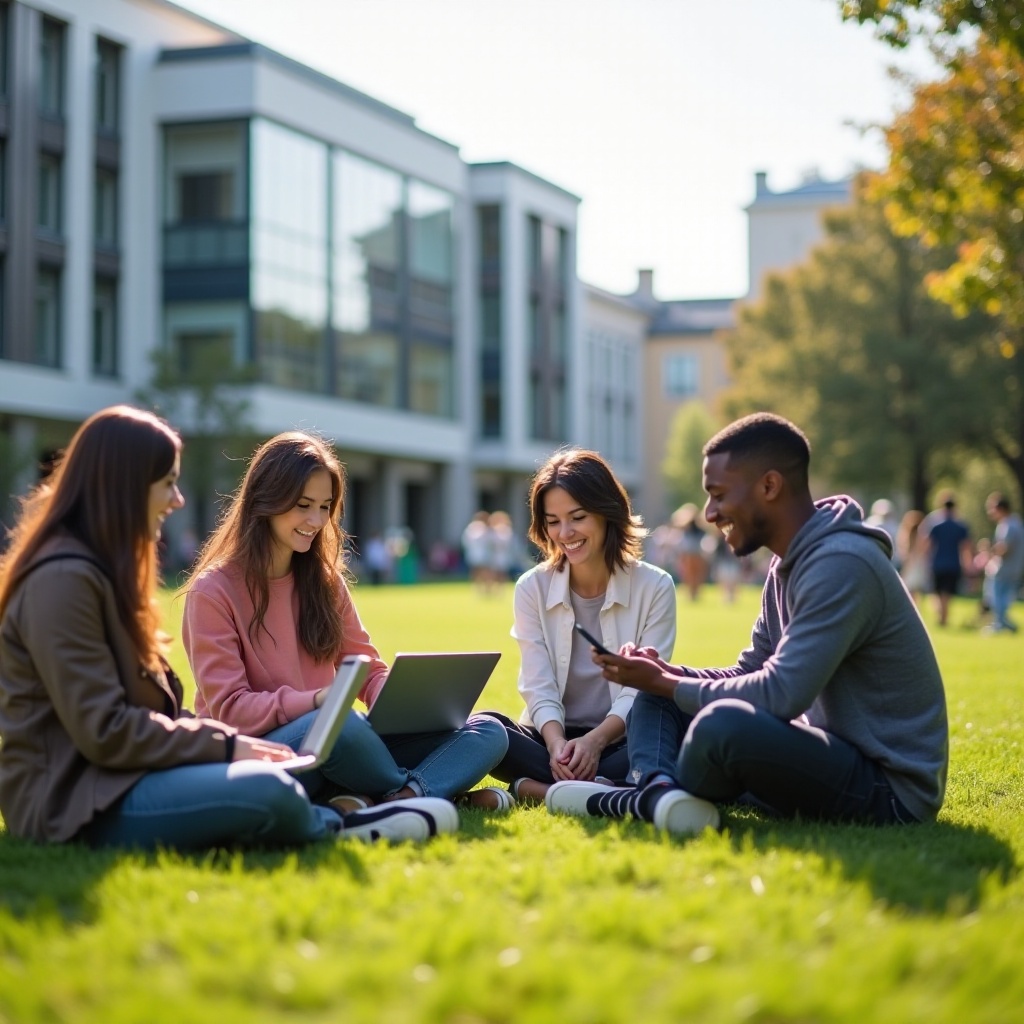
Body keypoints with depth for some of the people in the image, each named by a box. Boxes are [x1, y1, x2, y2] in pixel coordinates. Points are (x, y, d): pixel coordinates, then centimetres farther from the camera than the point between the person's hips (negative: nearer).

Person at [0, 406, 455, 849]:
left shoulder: (98, 568, 16)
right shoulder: (63, 579, -16)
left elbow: (146, 706, 17)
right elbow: (104, 732, -20)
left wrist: (227, 739, 2)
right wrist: (226, 745, -13)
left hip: (116, 779, 11)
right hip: (74, 803, -11)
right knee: (267, 791, -24)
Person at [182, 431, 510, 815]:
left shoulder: (325, 580, 14)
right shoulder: (213, 591, -5)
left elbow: (370, 671, 14)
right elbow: (229, 708, -12)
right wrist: (316, 701, -28)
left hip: (328, 747, 6)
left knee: (487, 733, -9)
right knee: (339, 725, -39)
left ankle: (401, 798, -36)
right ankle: (435, 790, -12)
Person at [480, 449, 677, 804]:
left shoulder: (654, 587, -3)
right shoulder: (532, 589, 1)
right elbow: (539, 690, -6)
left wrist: (594, 740, -27)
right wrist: (557, 744, -27)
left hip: (619, 740, -1)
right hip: (555, 737, 1)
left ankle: (537, 788, -34)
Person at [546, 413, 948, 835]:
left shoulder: (842, 564, -20)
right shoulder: (789, 566, 12)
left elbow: (780, 695, -26)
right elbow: (748, 675, 17)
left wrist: (665, 683, -13)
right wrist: (666, 674, -1)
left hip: (892, 789, -10)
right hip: (833, 754, 10)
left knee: (723, 724, -35)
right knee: (658, 701, 9)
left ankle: (647, 800, -7)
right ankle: (662, 790, -22)